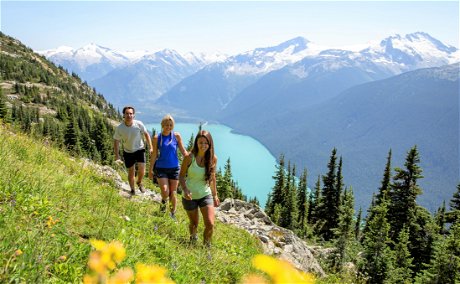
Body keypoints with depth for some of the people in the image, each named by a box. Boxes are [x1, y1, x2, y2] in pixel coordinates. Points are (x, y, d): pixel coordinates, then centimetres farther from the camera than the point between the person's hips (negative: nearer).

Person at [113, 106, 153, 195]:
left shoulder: (139, 124, -18)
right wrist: (117, 156, -10)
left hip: (139, 149, 0)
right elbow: (116, 141, -7)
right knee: (131, 172, 8)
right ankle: (132, 189, 32)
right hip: (128, 152, 0)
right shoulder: (119, 128, -18)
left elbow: (146, 134, -3)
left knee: (142, 170, -10)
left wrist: (150, 147, -6)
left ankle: (139, 183, 23)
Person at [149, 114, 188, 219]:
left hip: (174, 168, 1)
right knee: (165, 192, -12)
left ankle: (173, 214, 28)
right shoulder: (157, 138, -3)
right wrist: (150, 169, 5)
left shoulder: (176, 136, -4)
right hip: (161, 168, -1)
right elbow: (154, 154, 3)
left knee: (173, 193, 7)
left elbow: (183, 151, 1)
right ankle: (163, 202, 24)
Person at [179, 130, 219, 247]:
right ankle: (193, 238, 50)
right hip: (190, 196, -1)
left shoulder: (213, 159, -8)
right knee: (194, 224, 15)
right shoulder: (189, 158, -16)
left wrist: (215, 195, 11)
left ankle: (206, 246, 17)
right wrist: (185, 190, -23)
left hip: (206, 195, 2)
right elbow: (181, 176, -7)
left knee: (210, 225, -10)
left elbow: (212, 177, 6)